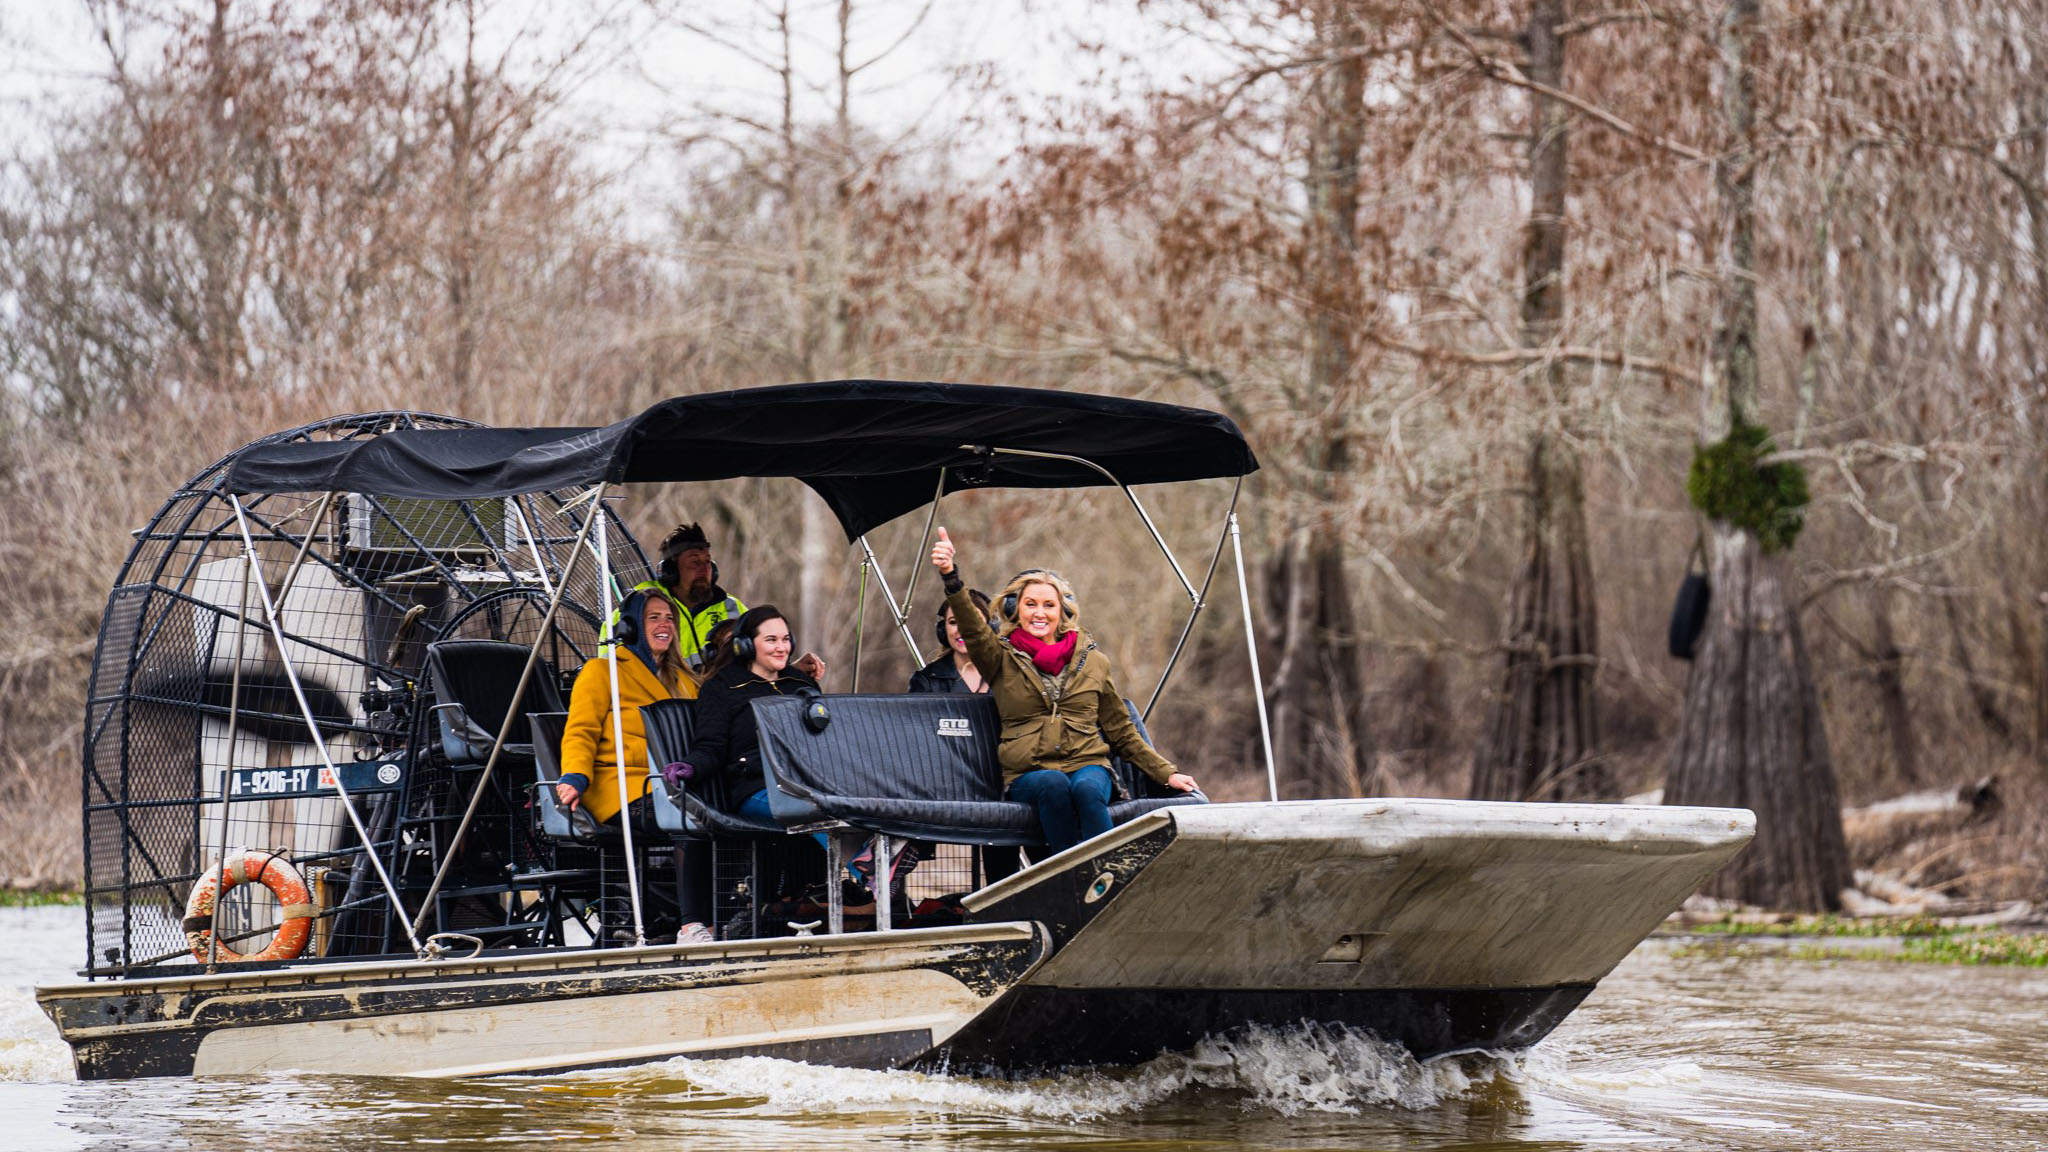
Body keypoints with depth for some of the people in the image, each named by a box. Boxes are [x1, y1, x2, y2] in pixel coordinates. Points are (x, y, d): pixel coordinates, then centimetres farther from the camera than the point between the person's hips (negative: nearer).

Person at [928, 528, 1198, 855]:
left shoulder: (1093, 662, 17)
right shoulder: (1002, 659, 11)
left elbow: (1122, 732, 22)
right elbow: (972, 629, -10)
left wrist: (1167, 773, 14)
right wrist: (951, 577, -28)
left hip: (1088, 765, 1)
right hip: (1027, 775, -1)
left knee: (1086, 789, -35)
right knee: (1054, 785, -36)